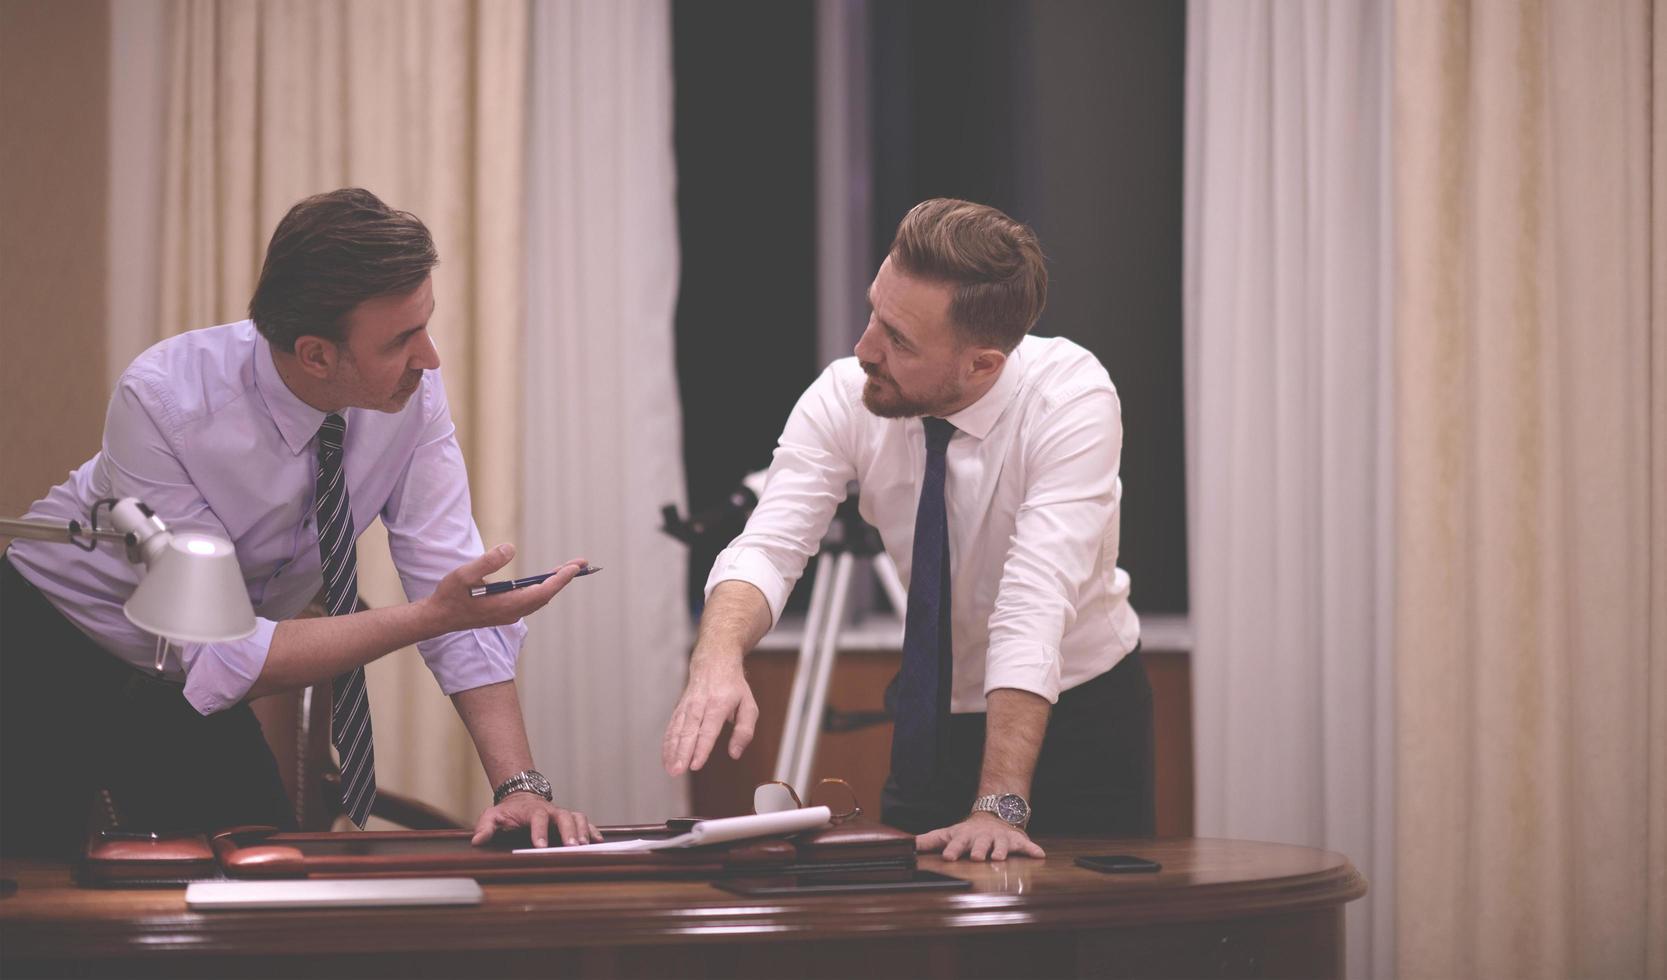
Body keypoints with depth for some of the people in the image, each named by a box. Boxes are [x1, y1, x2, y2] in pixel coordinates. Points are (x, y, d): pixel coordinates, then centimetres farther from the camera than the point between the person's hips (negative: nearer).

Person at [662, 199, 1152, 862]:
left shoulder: (1071, 397, -26)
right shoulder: (845, 396, -15)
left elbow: (1034, 606, -35)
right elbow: (768, 546, -23)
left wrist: (999, 806, -41)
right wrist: (718, 658, -45)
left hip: (1078, 713, -3)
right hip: (933, 719, 3)